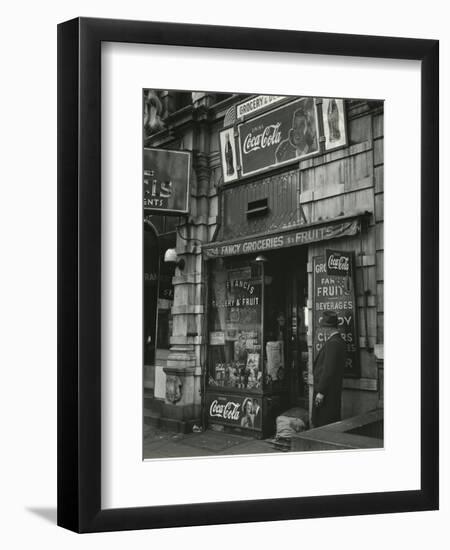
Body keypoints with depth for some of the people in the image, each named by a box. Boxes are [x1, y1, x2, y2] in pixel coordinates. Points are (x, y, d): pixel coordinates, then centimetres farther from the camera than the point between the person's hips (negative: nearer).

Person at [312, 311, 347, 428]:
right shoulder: (340, 341, 13)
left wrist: (321, 392, -19)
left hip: (327, 392, -10)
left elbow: (328, 370, -22)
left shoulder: (332, 343, -18)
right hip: (334, 391, 10)